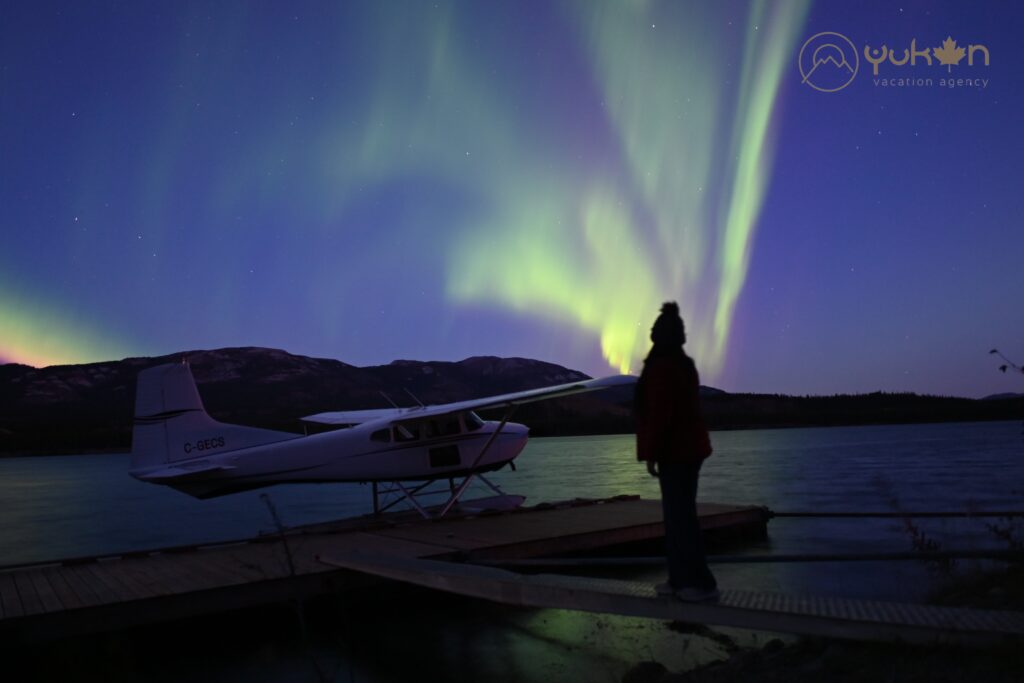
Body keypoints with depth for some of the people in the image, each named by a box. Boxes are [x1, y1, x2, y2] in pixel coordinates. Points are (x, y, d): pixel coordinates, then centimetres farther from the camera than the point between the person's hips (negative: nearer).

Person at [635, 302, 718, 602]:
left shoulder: (660, 367, -15)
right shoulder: (685, 364, 13)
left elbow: (658, 414, -20)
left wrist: (651, 453, -15)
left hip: (674, 452, -9)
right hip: (688, 448, 9)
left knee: (679, 518, -5)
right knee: (680, 515, 13)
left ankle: (702, 583, -1)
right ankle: (681, 578, 18)